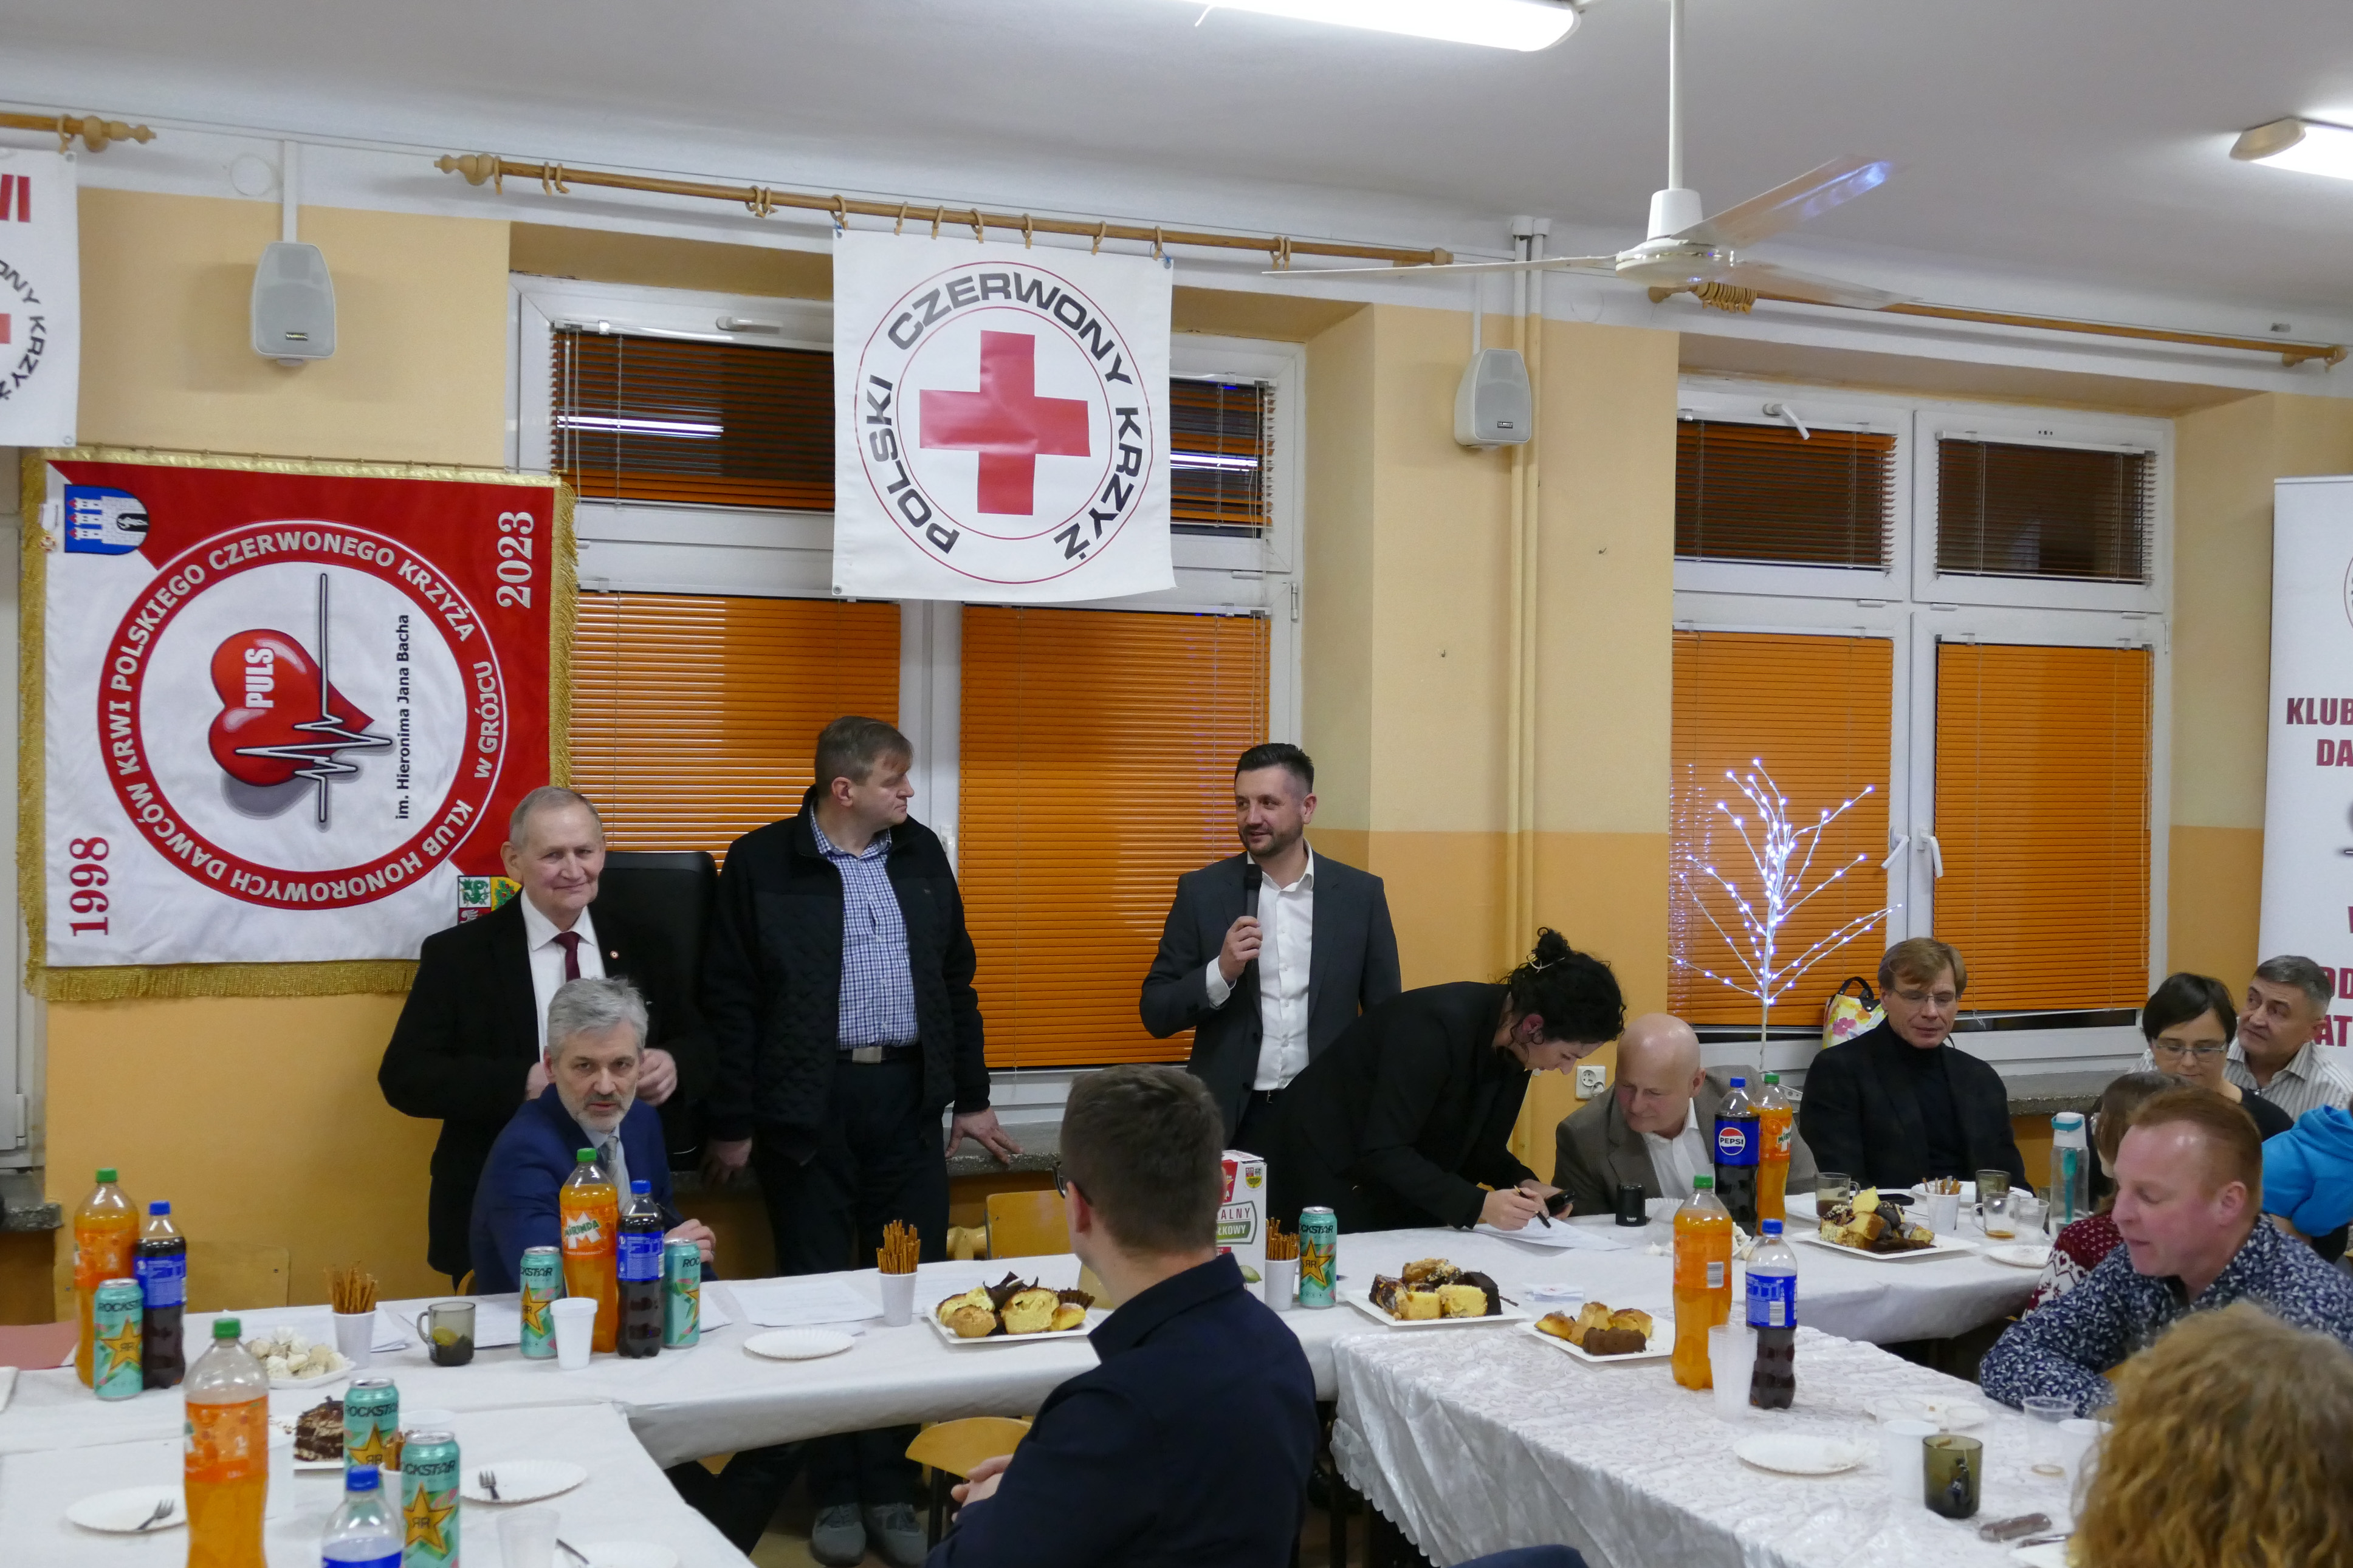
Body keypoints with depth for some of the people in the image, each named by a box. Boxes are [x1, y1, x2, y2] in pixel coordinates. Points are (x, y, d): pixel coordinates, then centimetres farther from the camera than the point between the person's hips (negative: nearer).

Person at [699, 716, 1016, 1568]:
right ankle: (836, 1491, 17)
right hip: (808, 1108, -4)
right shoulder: (761, 862, -4)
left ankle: (891, 1485, 16)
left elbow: (956, 981, 15)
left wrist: (971, 1098, 13)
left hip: (907, 1099, 4)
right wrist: (732, 1128, -4)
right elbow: (730, 1003, -3)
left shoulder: (920, 853, 9)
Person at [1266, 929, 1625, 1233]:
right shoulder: (1438, 1025, -30)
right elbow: (1383, 1151, -31)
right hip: (1329, 1174, -7)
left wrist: (1522, 1182, -14)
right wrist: (1476, 1205, -37)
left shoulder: (1515, 1045, -7)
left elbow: (1479, 1145, 4)